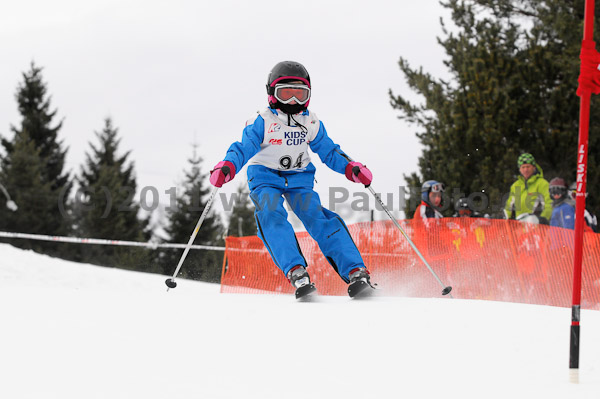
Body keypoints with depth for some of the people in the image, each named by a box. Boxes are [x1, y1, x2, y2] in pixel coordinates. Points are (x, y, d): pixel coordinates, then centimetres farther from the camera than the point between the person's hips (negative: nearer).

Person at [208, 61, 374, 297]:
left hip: (299, 178, 2)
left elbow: (328, 151, 12)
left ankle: (356, 272, -25)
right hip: (265, 178, -2)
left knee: (318, 219, -17)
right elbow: (243, 149, -13)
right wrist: (227, 167, -33)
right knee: (272, 215, -30)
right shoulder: (262, 121, -7)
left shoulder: (312, 123, 5)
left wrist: (351, 168, -4)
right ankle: (295, 271, -41)